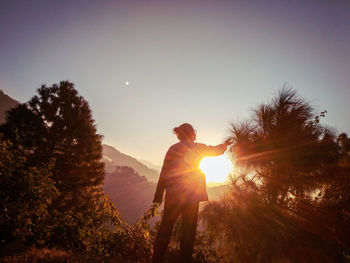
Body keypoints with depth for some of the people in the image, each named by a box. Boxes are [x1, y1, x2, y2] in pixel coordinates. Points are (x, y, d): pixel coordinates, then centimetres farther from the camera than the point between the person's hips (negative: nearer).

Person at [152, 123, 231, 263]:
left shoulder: (172, 149, 2)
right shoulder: (198, 148, 1)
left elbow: (164, 173, -1)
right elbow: (216, 150, 18)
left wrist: (158, 196, 2)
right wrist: (225, 144, 40)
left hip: (174, 194, 1)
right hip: (192, 194, -1)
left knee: (165, 228, 7)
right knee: (189, 229, 9)